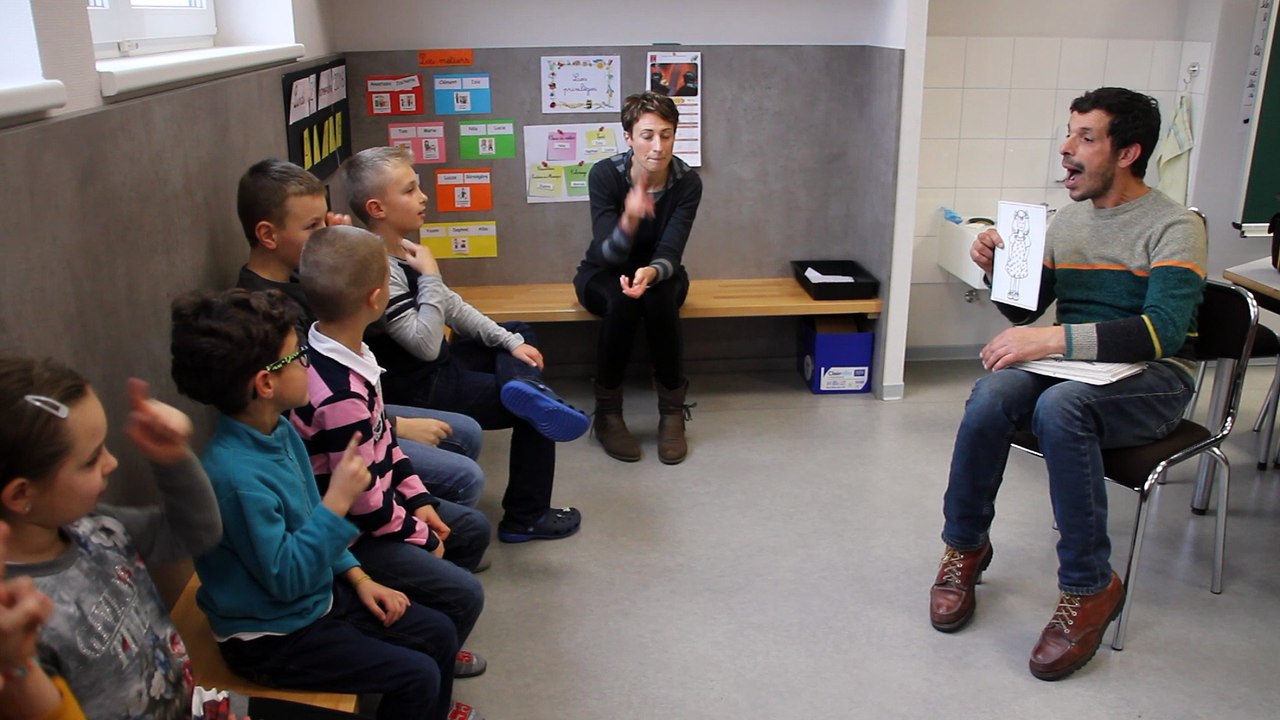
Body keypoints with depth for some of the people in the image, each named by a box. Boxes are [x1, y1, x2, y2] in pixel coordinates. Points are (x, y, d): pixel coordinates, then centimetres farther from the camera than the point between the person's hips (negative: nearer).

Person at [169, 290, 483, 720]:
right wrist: (338, 502, -29)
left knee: (439, 633, 9)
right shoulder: (235, 473, -31)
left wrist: (357, 577, 5)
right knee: (417, 677, -13)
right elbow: (285, 578, -27)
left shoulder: (282, 432, -2)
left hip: (316, 596, 9)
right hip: (272, 636, -8)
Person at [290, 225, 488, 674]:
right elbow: (364, 499, -26)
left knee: (473, 530, 18)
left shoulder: (343, 352, -3)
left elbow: (382, 436, 8)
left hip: (369, 505, 10)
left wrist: (418, 498, 6)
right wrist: (422, 537, -11)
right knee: (463, 595, -13)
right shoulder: (338, 396, -34)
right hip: (346, 536, -10)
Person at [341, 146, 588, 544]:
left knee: (520, 333, 20)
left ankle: (525, 387, -11)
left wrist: (510, 342, 4)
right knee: (535, 415, -4)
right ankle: (526, 518, 7)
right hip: (417, 391, -10)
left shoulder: (403, 250, 3)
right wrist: (430, 275, -24)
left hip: (436, 366, 10)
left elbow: (452, 306, 10)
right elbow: (425, 344, -30)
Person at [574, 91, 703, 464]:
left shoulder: (687, 181, -19)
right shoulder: (605, 174, -23)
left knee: (658, 297, -34)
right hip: (603, 275, -1)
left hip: (659, 273, 1)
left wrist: (651, 273, -49)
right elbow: (607, 255, -30)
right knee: (621, 299, -35)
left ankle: (673, 412, -20)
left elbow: (671, 251, -25)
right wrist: (628, 221, -52)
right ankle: (607, 413, -19)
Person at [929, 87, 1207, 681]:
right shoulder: (1070, 219, 11)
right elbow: (1026, 310, 17)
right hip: (1072, 367, 5)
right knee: (993, 392, -28)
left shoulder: (1175, 228, -8)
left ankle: (1089, 587, -21)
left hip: (1152, 381, -5)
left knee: (1059, 405, -37)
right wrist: (999, 270, -5)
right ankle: (965, 548, -9)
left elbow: (1163, 330, -23)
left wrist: (1055, 339, -33)